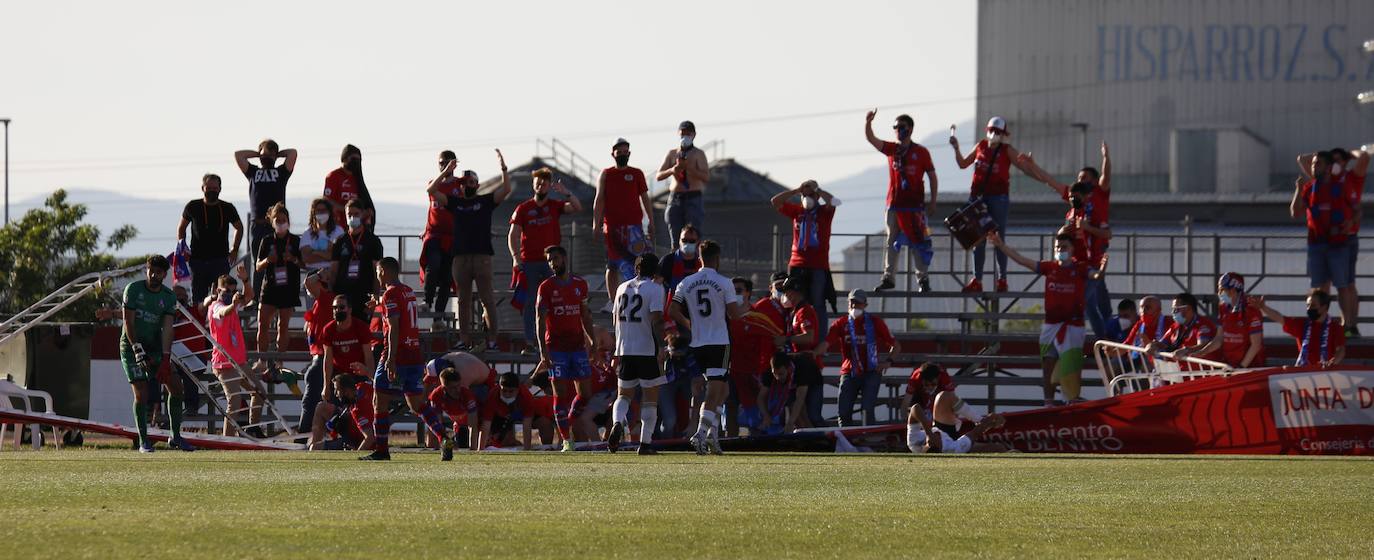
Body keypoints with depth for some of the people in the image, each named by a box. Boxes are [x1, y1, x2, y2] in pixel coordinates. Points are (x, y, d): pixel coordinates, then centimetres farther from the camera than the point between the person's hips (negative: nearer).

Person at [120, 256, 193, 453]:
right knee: (141, 393, -13)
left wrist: (165, 358, -18)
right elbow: (128, 322, -12)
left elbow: (167, 328, -8)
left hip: (155, 346, 4)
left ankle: (176, 437, 5)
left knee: (175, 386, -4)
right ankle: (143, 441, -4)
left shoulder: (169, 297, 0)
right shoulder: (133, 289, -8)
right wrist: (137, 349, -21)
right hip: (131, 346, -4)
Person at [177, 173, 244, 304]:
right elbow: (181, 228, 16)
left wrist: (234, 249, 10)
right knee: (197, 297, 0)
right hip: (198, 261, 0)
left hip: (220, 260, 0)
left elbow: (239, 228, 20)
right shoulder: (193, 207, 3)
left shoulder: (227, 209, 4)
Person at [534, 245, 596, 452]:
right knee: (560, 394, -4)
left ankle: (567, 424, 23)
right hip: (556, 347, -3)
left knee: (585, 394, 1)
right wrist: (543, 351, -14)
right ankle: (566, 439, 0)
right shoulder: (546, 288, -2)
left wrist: (591, 339, 9)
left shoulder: (580, 284, 8)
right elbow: (541, 320, -6)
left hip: (578, 345, 3)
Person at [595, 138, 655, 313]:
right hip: (612, 224, 1)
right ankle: (613, 300, 10)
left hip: (633, 223, -1)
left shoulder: (637, 174, 9)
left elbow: (645, 198, 11)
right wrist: (596, 223, -3)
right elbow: (599, 200, 5)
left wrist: (651, 222, 5)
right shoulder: (606, 174, 8)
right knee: (612, 264, 4)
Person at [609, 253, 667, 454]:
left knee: (624, 394, 14)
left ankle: (617, 423, -15)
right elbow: (657, 319, -16)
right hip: (648, 350, -4)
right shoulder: (654, 289, -6)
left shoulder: (622, 288, 10)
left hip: (624, 349, 4)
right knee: (650, 399, 6)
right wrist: (661, 348, -15)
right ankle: (645, 442, 3)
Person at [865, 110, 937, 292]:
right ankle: (888, 277, 7)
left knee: (918, 242, -2)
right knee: (892, 242, 5)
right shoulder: (891, 149, 10)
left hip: (915, 204, -3)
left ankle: (922, 278, 4)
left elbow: (932, 176, 3)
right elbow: (871, 139, 0)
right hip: (894, 203, 3)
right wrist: (868, 123, -18)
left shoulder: (921, 152, 1)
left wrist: (933, 201, -2)